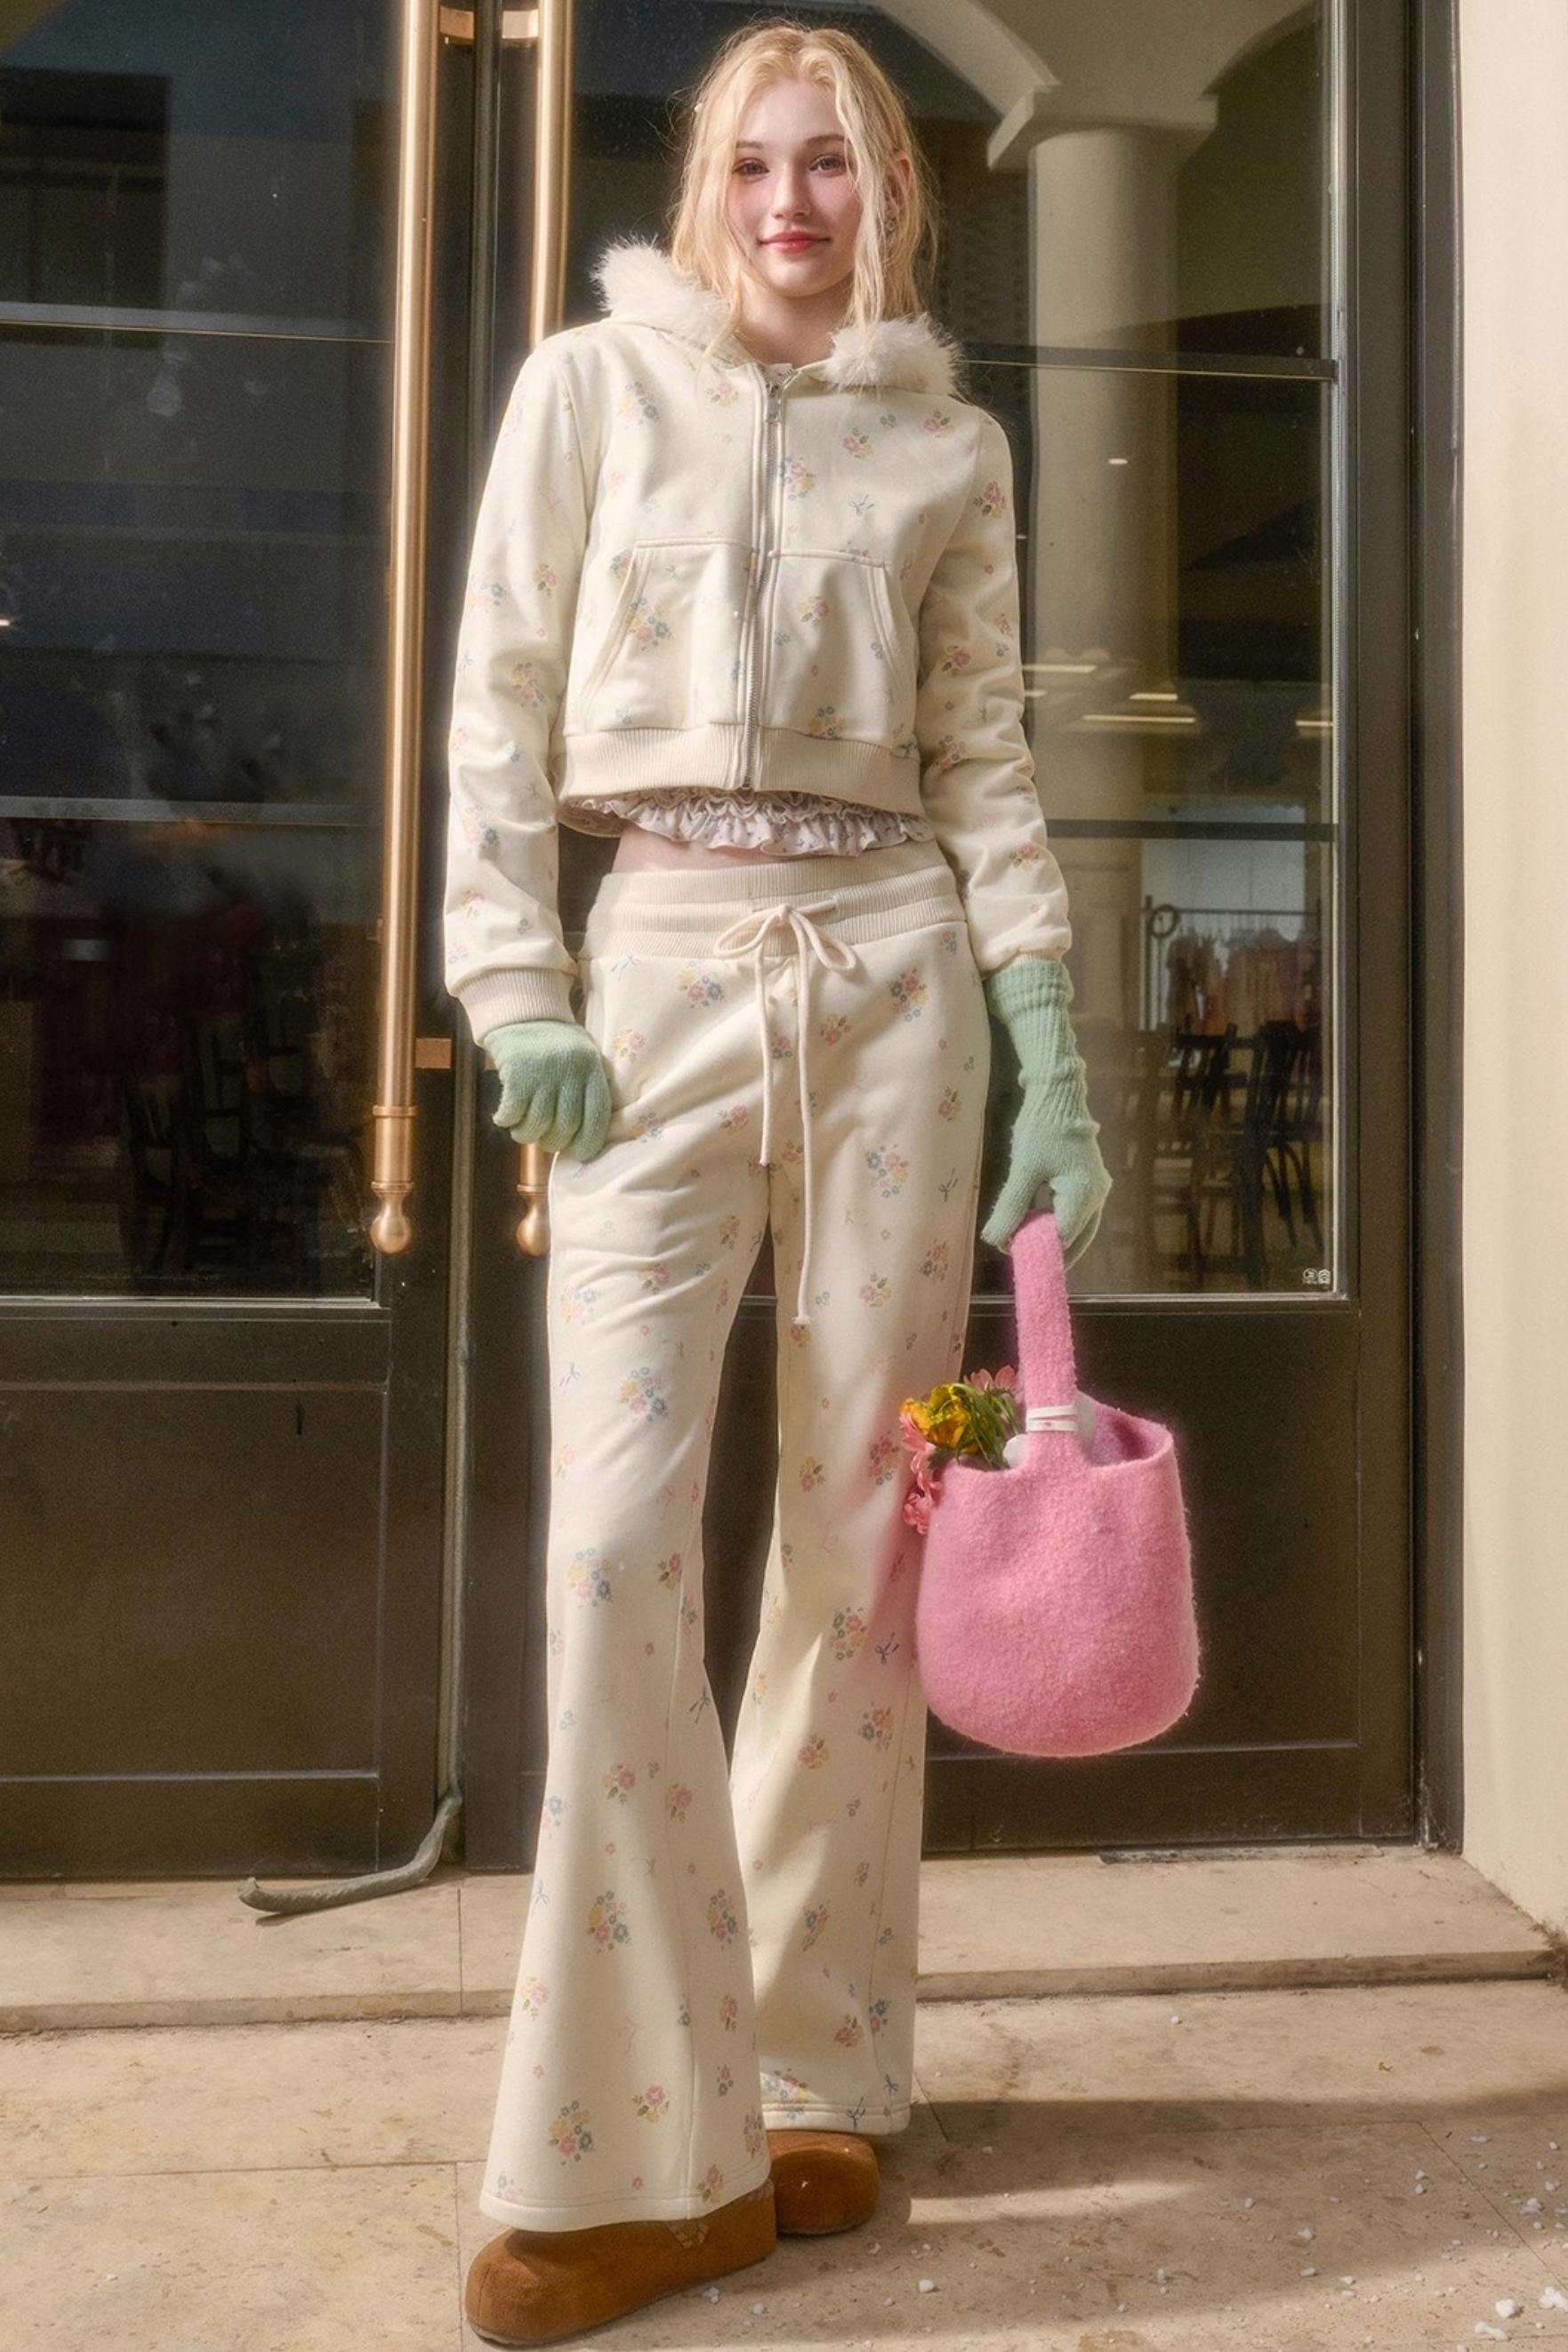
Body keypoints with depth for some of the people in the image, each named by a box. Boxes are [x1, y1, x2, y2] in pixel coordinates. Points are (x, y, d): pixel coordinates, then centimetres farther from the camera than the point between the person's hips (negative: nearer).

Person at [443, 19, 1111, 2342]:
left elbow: (989, 763, 9)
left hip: (896, 963, 2)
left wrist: (1053, 1061, 0)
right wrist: (519, 993, -6)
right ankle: (644, 2151, 2)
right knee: (618, 1529, -11)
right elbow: (499, 711, 5)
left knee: (862, 1524, 2)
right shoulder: (590, 385, 11)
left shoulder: (950, 446, 15)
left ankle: (818, 2080, 18)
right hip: (661, 955, -1)